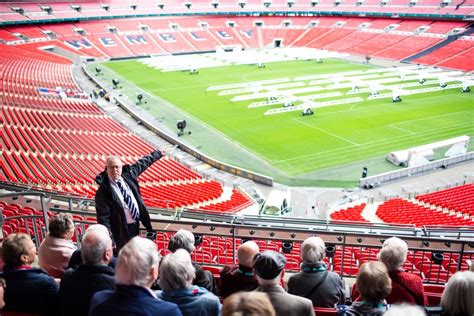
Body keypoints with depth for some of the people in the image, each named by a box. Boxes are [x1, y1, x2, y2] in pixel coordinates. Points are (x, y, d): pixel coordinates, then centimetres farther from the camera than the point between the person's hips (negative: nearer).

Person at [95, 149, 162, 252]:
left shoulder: (128, 174, -2)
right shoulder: (103, 191, -18)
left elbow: (142, 163, 14)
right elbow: (103, 217, -20)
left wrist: (158, 153, 28)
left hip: (136, 224, 7)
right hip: (121, 229, -6)